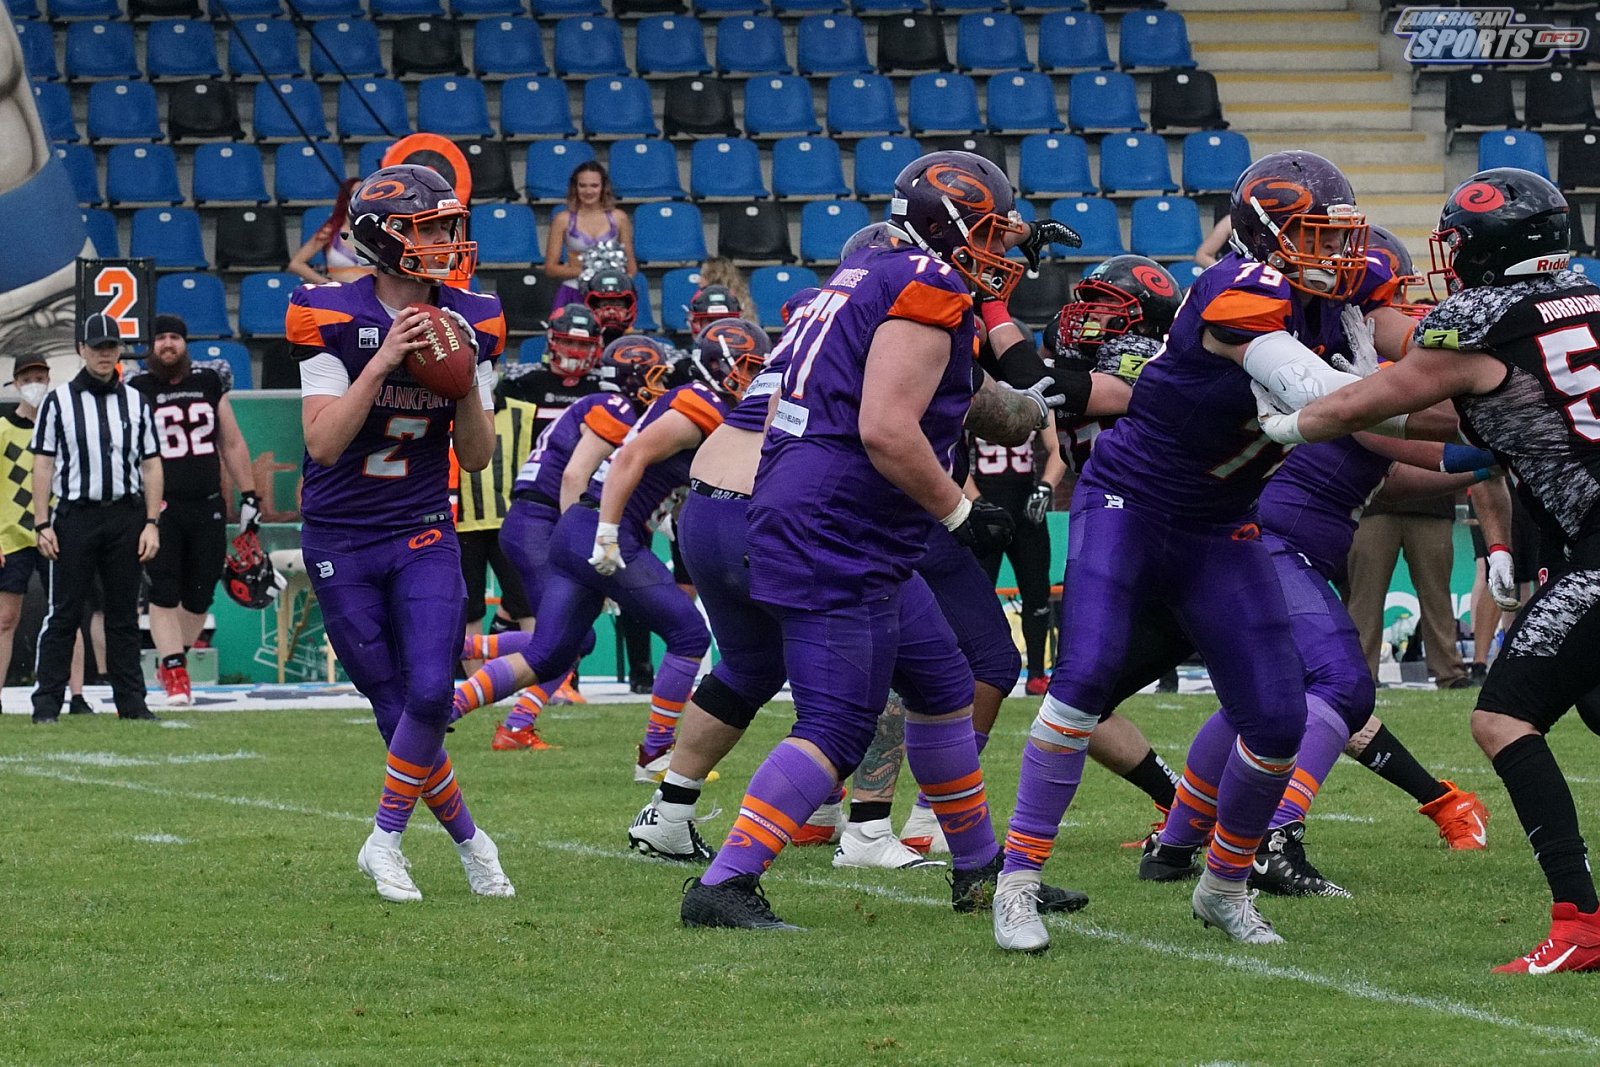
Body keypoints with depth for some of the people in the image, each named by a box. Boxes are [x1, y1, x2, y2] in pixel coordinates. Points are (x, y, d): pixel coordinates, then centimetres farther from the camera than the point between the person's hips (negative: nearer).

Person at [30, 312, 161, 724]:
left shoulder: (135, 402, 11)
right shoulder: (58, 401, 5)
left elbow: (151, 466, 10)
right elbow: (43, 464, 2)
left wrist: (152, 523, 1)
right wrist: (42, 524, -5)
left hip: (126, 516, 2)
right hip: (75, 516, -2)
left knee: (124, 613, 6)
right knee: (64, 613, -3)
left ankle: (131, 701, 9)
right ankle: (47, 701, -1)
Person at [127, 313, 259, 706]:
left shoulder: (209, 382, 10)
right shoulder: (135, 389, -1)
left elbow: (232, 444, 16)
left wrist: (249, 496, 12)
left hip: (207, 508, 4)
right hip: (161, 508, -4)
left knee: (199, 595, 6)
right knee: (164, 593, -10)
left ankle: (170, 660, 22)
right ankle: (174, 674, -9)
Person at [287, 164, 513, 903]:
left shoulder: (471, 323, -1)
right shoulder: (333, 319, -13)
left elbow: (476, 458, 2)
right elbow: (322, 443, -20)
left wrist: (465, 385, -16)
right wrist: (382, 363, -27)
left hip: (423, 535, 2)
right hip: (341, 542, -2)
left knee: (430, 692, -15)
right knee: (397, 709, 0)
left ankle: (386, 839, 3)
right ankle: (468, 840, 18)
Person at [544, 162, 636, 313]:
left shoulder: (618, 218, 7)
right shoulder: (563, 220, 3)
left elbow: (631, 267, 13)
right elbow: (550, 268, 2)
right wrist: (582, 272, -12)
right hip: (574, 294, -1)